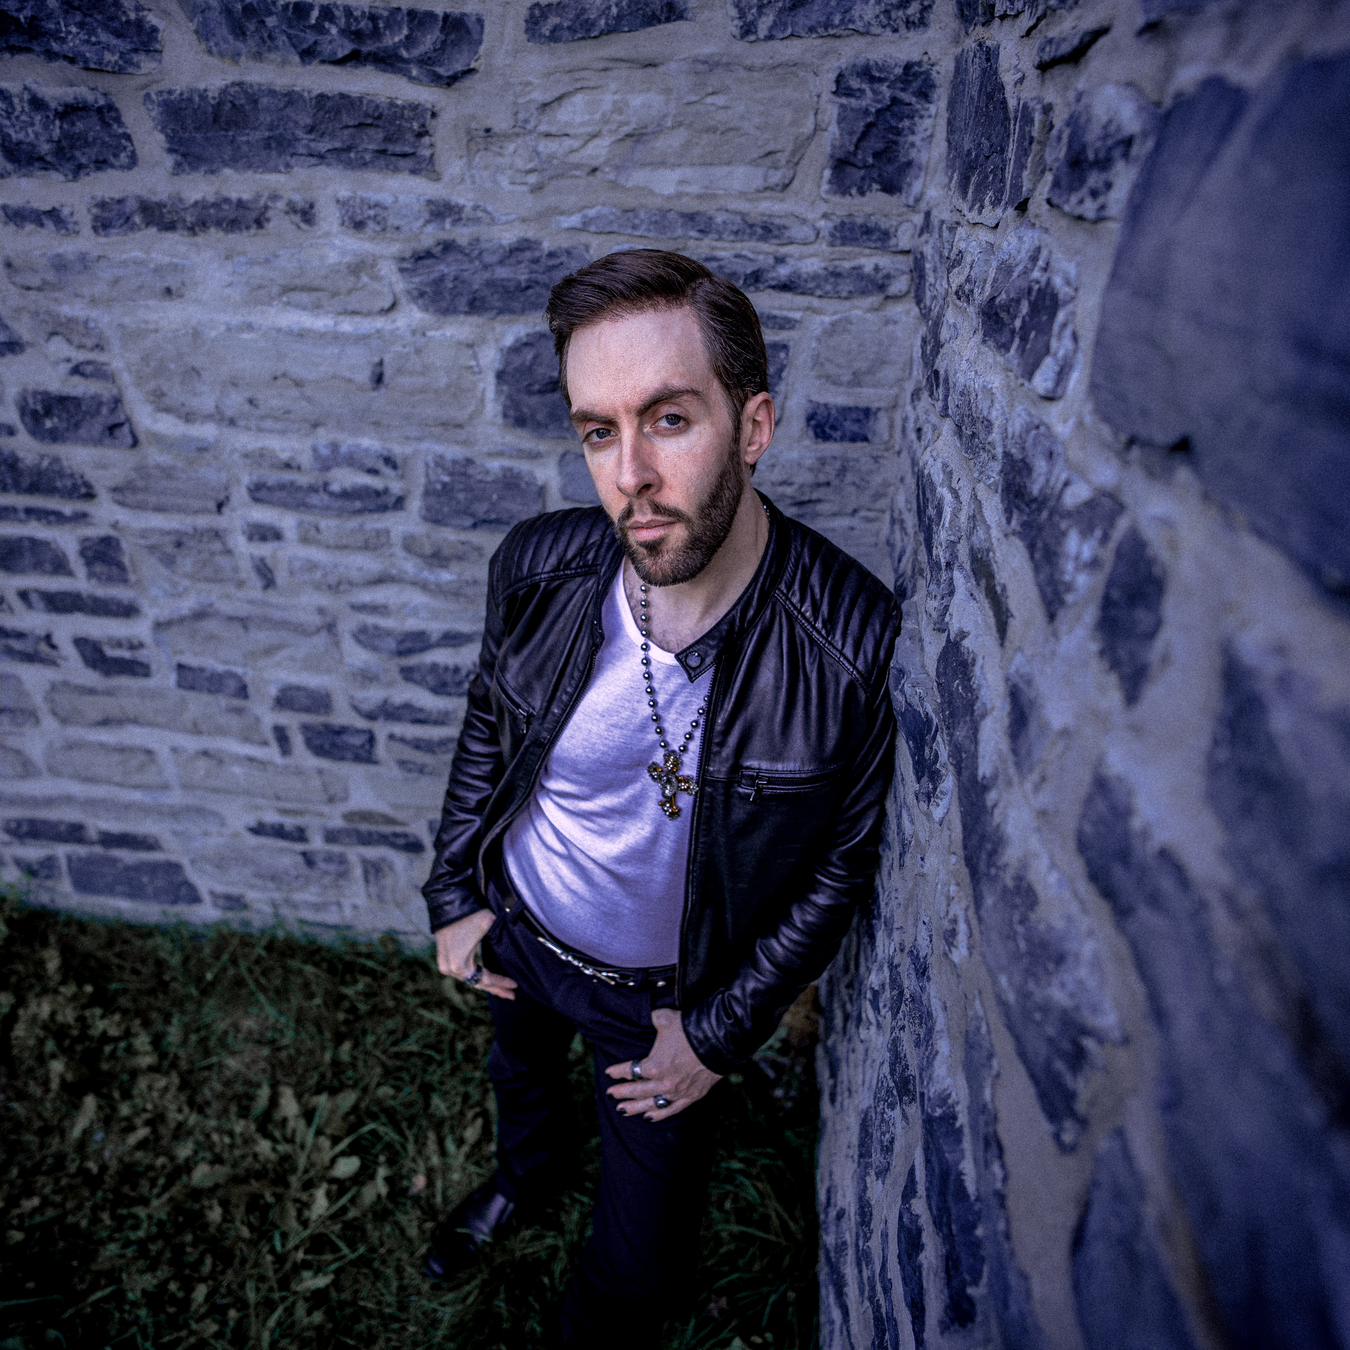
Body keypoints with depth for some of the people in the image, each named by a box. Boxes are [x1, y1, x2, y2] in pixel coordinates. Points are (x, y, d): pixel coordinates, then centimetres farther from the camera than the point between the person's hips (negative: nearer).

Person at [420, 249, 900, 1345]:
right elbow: (490, 725, -2)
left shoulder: (857, 640, -31)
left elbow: (842, 861, -16)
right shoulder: (538, 565, -22)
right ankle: (525, 1179, 72)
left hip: (670, 995, -3)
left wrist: (723, 1030, -11)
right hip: (515, 933, 4)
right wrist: (455, 898, 1)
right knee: (519, 1072, 36)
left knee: (638, 1260, 17)